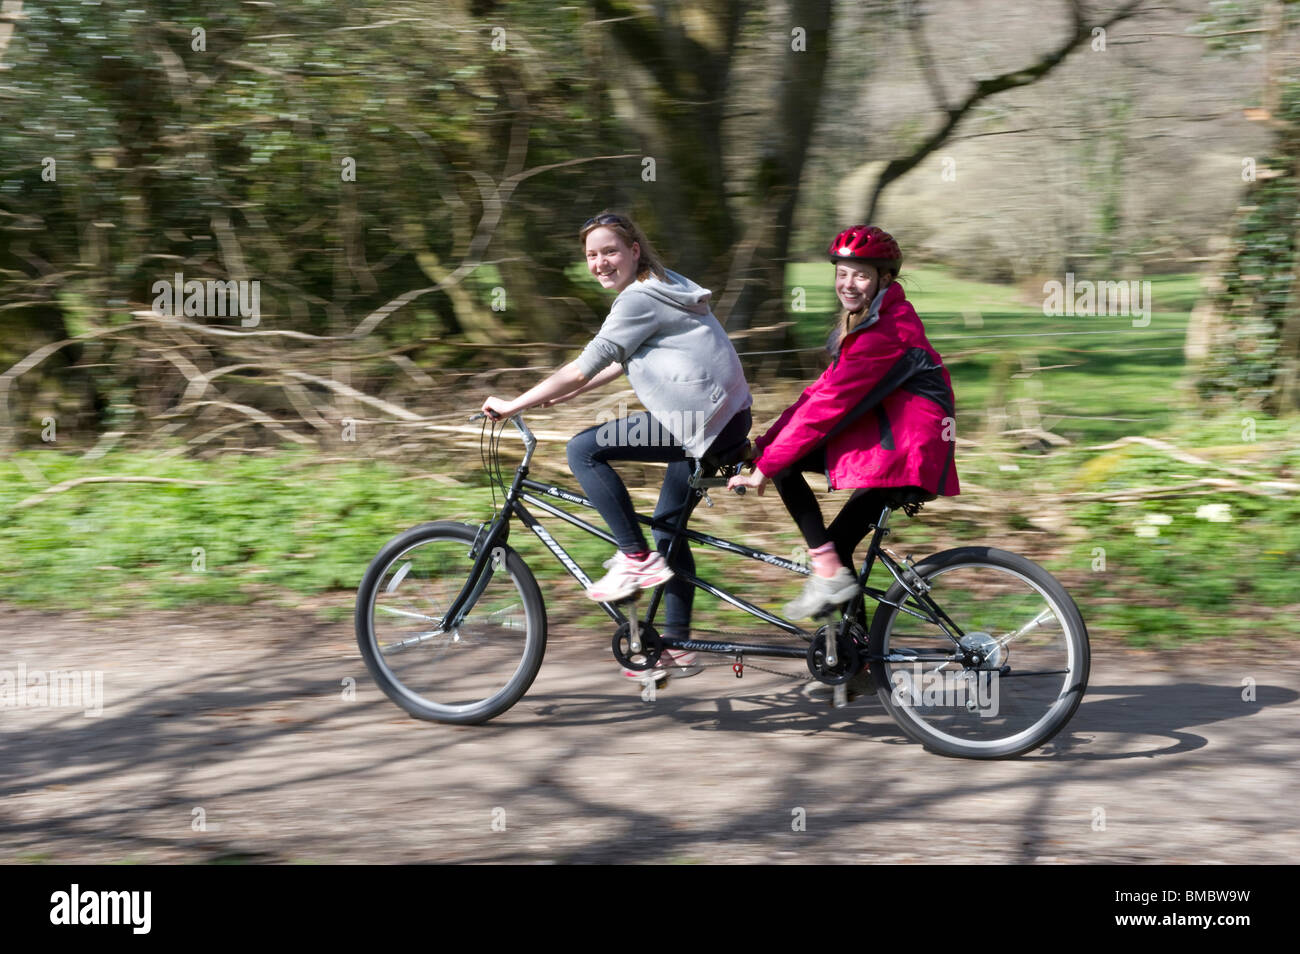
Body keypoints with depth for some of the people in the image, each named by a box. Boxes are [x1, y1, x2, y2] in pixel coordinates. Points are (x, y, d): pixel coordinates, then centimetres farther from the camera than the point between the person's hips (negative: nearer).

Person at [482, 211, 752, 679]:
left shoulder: (639, 299, -12)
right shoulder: (663, 287, 18)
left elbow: (582, 369, -13)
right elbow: (625, 361, 28)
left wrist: (513, 405, -6)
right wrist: (565, 394, 25)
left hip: (704, 420, -11)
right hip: (722, 419, 11)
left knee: (584, 450, -11)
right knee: (667, 525, 17)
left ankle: (637, 558, -7)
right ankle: (677, 648, 21)